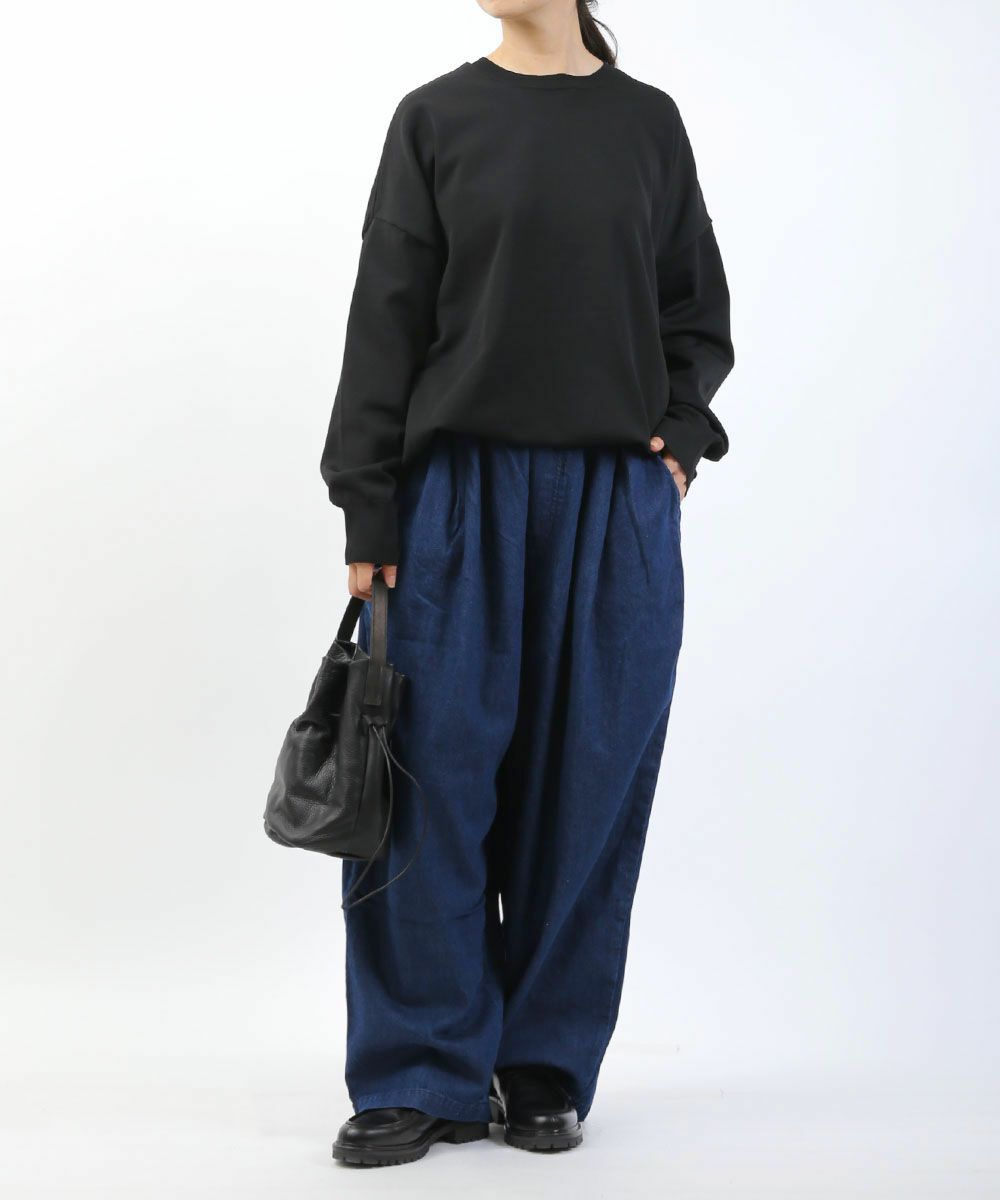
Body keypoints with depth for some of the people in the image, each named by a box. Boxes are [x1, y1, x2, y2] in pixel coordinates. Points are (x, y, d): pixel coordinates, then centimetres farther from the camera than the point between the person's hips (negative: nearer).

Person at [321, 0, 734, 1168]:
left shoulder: (648, 121, 9)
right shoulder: (436, 118, 5)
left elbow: (697, 314, 15)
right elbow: (387, 318, 1)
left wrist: (678, 435, -3)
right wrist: (367, 512, -4)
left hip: (615, 506, 1)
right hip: (459, 497, -1)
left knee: (586, 788, 3)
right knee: (434, 780, -3)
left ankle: (547, 1068, 16)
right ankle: (424, 1078, 8)